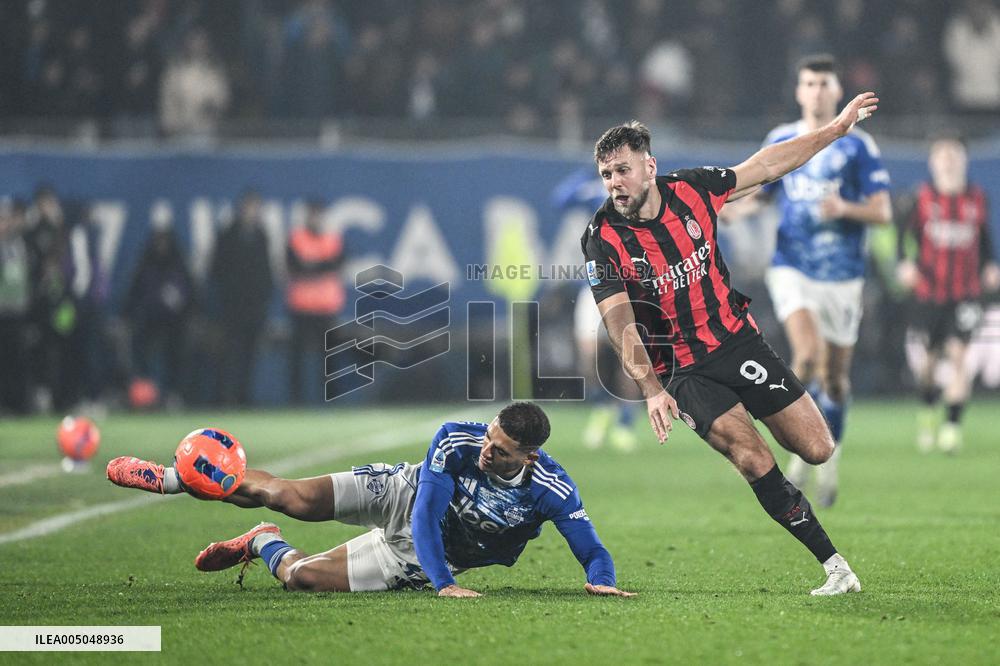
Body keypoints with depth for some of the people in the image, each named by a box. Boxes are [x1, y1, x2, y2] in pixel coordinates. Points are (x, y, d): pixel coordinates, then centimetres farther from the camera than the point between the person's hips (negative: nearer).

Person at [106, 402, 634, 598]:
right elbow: (426, 515, -28)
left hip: (416, 559, 0)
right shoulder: (457, 440, -28)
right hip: (405, 496, 0)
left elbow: (593, 550, -19)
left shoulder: (552, 492, -29)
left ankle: (265, 545, 26)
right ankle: (173, 479, 14)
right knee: (292, 496, -13)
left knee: (304, 577, -13)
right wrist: (445, 583, -39)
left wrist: (601, 579, -43)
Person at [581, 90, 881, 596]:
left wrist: (836, 128, 12)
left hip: (739, 340, 4)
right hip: (682, 372, -4)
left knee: (817, 448, -6)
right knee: (754, 459, -21)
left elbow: (765, 166, 10)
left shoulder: (691, 190, -5)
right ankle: (834, 565, -13)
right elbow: (620, 324, -22)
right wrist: (652, 390, -36)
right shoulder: (603, 239, -15)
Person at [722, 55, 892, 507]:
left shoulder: (858, 146, -1)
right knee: (807, 355, -23)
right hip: (793, 269, 0)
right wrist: (730, 210, -3)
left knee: (835, 376, 8)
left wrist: (845, 208, -23)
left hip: (843, 274, 0)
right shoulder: (780, 141, 6)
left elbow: (883, 212, -4)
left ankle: (830, 461, 30)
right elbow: (757, 194, 19)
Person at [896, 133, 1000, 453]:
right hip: (929, 291, 0)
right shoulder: (924, 197, 0)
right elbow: (905, 233, 6)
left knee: (957, 354, -14)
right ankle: (929, 410, 36)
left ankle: (953, 425, -13)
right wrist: (905, 263, -10)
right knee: (930, 359, 7)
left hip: (965, 293, 0)